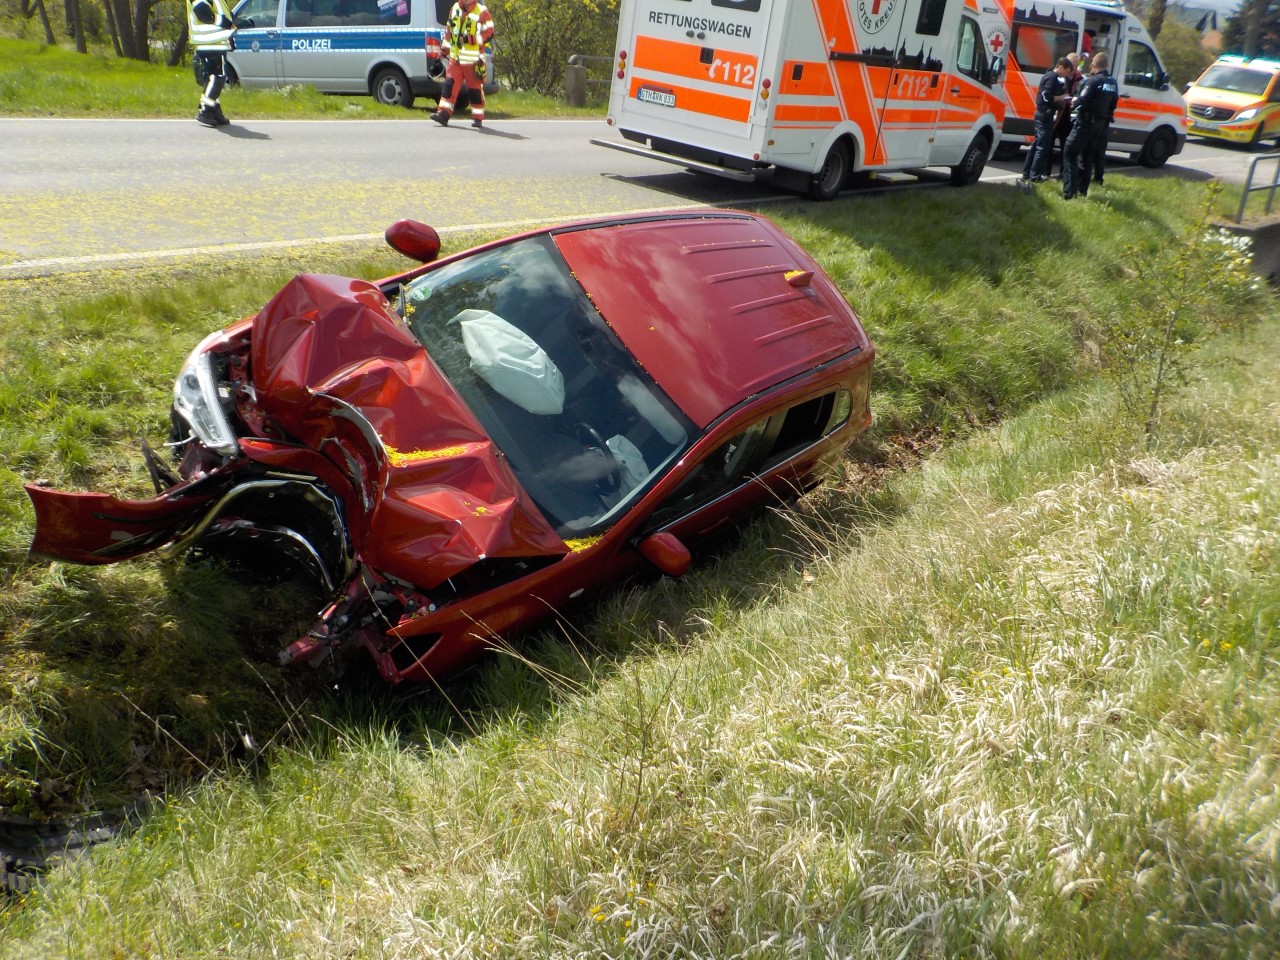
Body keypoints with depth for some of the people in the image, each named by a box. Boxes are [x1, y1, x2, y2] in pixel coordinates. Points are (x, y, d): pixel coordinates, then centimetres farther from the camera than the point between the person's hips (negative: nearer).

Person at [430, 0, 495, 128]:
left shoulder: (482, 12, -6)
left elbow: (489, 33, -12)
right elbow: (449, 29, 22)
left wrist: (471, 39, -21)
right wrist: (445, 48, 22)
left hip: (473, 59, -5)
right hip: (455, 58, 5)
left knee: (475, 88, 1)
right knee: (450, 85, -2)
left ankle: (477, 117, 12)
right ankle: (443, 114, -3)